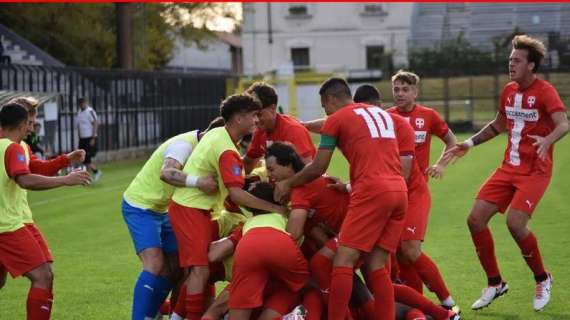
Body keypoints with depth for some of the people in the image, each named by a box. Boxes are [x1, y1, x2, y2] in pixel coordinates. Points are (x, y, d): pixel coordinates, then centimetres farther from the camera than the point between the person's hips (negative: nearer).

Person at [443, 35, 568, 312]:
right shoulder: (509, 91, 10)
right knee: (475, 219, -3)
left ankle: (542, 279, 2)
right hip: (508, 168, 7)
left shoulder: (544, 91, -12)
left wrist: (547, 141, -46)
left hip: (535, 171, -7)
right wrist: (470, 143, 20)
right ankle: (495, 283, 13)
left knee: (515, 222, -23)